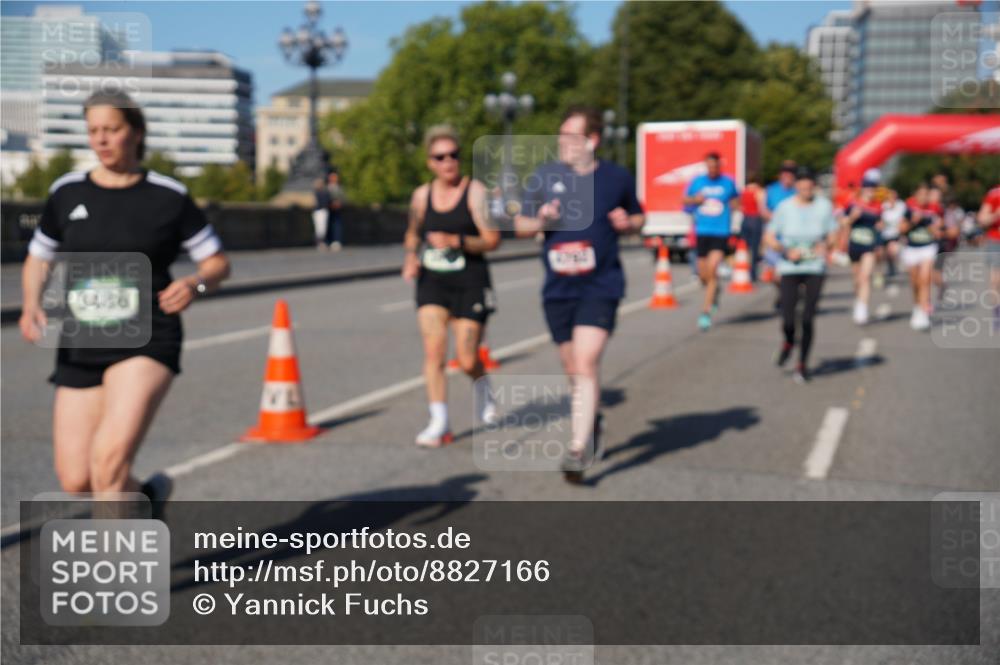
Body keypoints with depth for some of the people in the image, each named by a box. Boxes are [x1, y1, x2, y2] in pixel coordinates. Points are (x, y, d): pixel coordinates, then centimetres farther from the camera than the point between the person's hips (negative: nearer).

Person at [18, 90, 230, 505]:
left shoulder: (168, 197, -1)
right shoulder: (67, 193, 6)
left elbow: (219, 263, 5)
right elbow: (38, 260, 17)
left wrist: (195, 284, -17)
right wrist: (31, 305, -2)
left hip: (146, 344, -4)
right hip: (80, 347, 4)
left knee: (110, 457, -24)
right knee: (75, 481, 3)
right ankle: (147, 495, 35)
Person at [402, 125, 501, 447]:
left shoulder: (475, 192, -7)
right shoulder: (421, 195, 6)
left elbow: (492, 240, -12)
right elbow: (413, 235, 22)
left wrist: (457, 242, -25)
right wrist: (411, 257, 3)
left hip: (470, 284, -3)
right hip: (432, 282, 3)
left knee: (467, 361, 0)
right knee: (433, 351, -10)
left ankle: (484, 395, 34)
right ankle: (439, 423, -3)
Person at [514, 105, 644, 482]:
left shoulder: (617, 178, 2)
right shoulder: (544, 178, 4)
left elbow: (638, 217, 17)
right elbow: (520, 226, 10)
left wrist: (627, 223, -6)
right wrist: (540, 221, -12)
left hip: (601, 286, -3)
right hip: (558, 289, 3)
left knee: (586, 363, -16)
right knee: (573, 370, 12)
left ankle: (578, 449, -12)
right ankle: (591, 422, 39)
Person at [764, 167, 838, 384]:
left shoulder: (824, 206, 0)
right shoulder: (785, 207, -4)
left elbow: (833, 235, 6)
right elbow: (769, 237, -1)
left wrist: (826, 245, -17)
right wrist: (787, 251, -17)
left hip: (815, 268, 1)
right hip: (790, 268, -1)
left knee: (807, 319, -3)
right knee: (788, 321, -7)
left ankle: (803, 364, 16)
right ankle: (788, 343, 30)